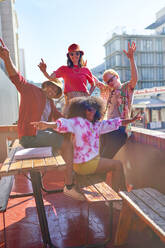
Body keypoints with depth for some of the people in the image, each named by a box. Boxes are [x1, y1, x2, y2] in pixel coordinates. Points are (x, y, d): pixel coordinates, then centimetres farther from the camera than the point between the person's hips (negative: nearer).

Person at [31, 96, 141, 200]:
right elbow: (63, 123, -32)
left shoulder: (97, 125, 11)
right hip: (84, 164, -9)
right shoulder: (78, 122, -14)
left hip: (94, 159, 9)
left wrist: (131, 120, 15)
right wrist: (48, 125, -51)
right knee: (118, 164, -5)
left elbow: (114, 123, 15)